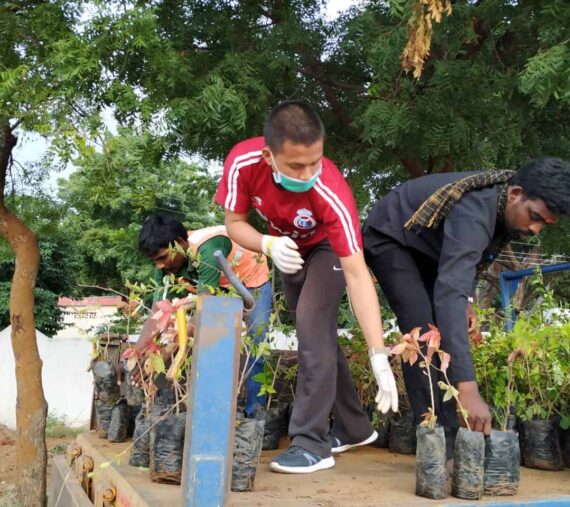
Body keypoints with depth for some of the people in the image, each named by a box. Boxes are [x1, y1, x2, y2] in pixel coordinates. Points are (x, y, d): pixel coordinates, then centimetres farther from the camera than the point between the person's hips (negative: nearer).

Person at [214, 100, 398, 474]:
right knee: (315, 334, 10)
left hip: (329, 246, -4)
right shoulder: (242, 163, -33)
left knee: (313, 325, -23)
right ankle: (354, 428, 25)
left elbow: (357, 275, -43)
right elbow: (234, 223, -17)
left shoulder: (332, 194, -42)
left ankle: (312, 442, -14)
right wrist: (269, 245, -40)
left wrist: (379, 355, -47)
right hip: (288, 248, 5)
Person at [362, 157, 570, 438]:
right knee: (423, 331, -22)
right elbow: (449, 293, -52)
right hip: (388, 238, -8)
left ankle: (451, 427, 2)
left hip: (425, 245, 8)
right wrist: (468, 390, -57)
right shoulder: (474, 213, -40)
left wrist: (465, 300, -8)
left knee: (450, 328, -1)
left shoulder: (505, 207, -13)